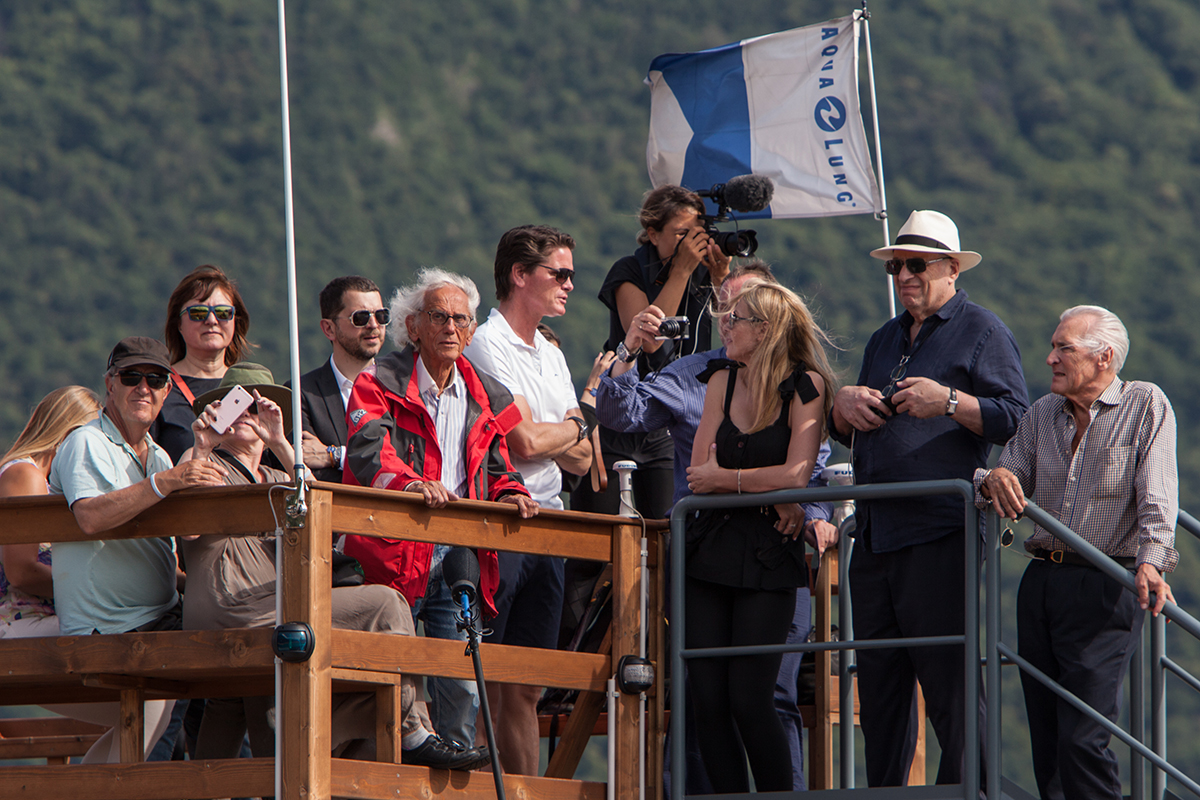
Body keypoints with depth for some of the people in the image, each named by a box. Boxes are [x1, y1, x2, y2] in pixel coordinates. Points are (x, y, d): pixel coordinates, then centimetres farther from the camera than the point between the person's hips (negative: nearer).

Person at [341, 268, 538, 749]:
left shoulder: (488, 400, 18)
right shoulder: (379, 385, 2)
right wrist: (412, 484, -35)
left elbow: (497, 470, 19)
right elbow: (369, 453, -15)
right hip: (396, 555, -4)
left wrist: (509, 494, -6)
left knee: (463, 688, -2)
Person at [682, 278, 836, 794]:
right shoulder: (722, 380, 11)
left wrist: (724, 478, -5)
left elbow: (795, 475, -14)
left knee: (748, 701, -11)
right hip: (709, 552, 5)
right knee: (707, 700, -1)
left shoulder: (805, 385, -4)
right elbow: (700, 473, 3)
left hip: (768, 558, -5)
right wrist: (770, 490, -9)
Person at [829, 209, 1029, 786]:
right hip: (875, 536, 7)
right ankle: (883, 791, 15)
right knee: (878, 680, 9)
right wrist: (844, 405, 8)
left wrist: (949, 402, -18)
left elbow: (1015, 420, -7)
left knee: (950, 681, -9)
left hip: (943, 536, -7)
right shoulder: (884, 341, 24)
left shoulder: (982, 333, 2)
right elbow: (847, 434, 31)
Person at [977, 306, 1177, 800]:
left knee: (1082, 741, -15)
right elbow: (1008, 489, 11)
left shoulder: (1145, 407, -2)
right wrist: (993, 480, -13)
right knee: (1046, 745, 6)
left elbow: (1157, 499, -14)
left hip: (1105, 590, -6)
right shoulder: (1043, 414, 15)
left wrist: (1150, 562, -29)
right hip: (1042, 582, 6)